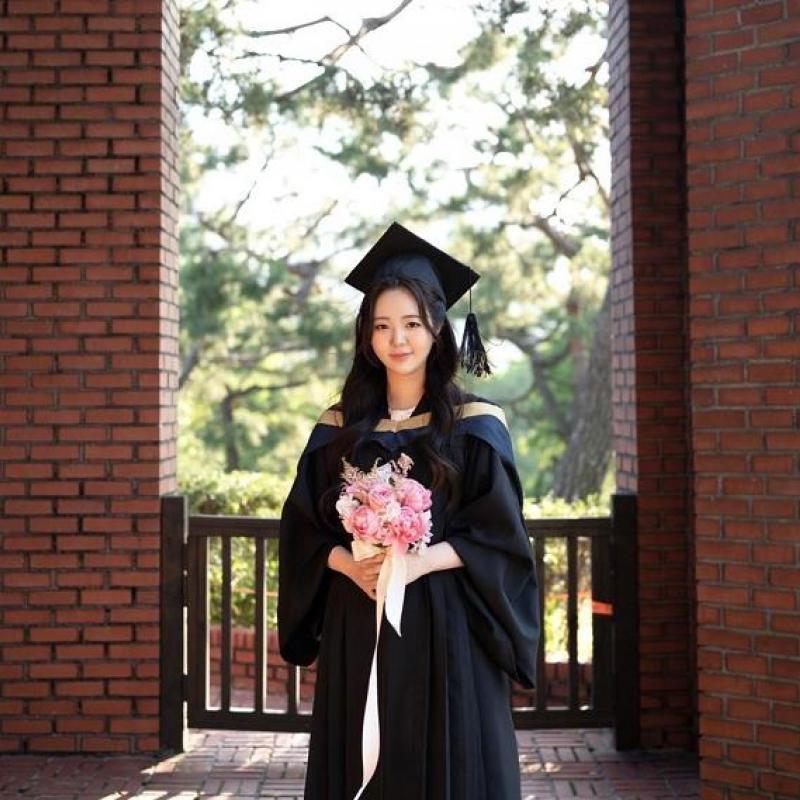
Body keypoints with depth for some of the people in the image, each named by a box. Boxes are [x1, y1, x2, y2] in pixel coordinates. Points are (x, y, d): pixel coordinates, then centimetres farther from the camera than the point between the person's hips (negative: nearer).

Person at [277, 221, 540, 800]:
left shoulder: (474, 427, 1)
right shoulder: (339, 429, 9)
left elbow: (500, 537, -4)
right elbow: (303, 532, 8)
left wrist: (421, 560, -17)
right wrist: (350, 563, -12)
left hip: (445, 632, -2)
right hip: (357, 632, 3)